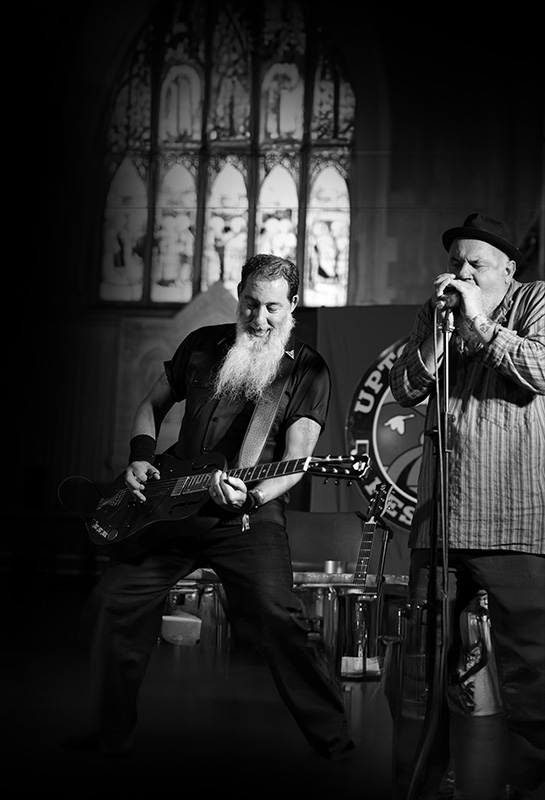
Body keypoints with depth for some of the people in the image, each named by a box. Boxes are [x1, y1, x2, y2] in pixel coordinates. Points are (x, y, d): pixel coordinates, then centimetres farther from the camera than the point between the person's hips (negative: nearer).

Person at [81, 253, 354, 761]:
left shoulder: (307, 369, -2)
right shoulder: (202, 344, 10)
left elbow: (296, 461, -10)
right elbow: (152, 405, 21)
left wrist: (252, 496, -29)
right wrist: (140, 457, 3)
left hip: (250, 515, -4)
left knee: (277, 618, -23)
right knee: (112, 605, 1)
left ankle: (334, 744, -7)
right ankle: (111, 740, 20)